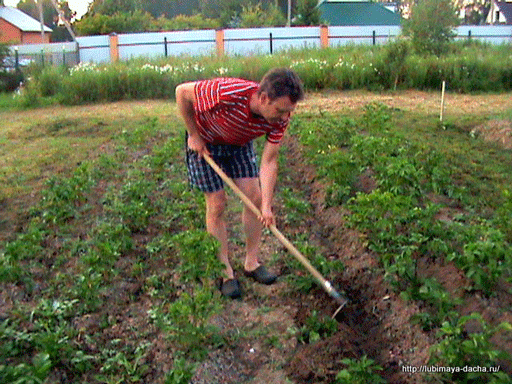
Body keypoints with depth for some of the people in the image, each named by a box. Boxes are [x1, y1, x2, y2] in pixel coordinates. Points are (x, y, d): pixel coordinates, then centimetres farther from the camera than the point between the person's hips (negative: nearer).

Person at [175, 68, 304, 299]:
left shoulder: (280, 118, -25)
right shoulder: (228, 93, -42)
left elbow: (269, 162, -20)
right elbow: (182, 92, -26)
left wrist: (267, 206, -27)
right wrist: (194, 135, -19)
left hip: (239, 143, 5)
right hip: (204, 143, -4)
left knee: (254, 198, -1)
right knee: (216, 205, -4)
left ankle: (251, 262, 17)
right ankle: (225, 272, 10)